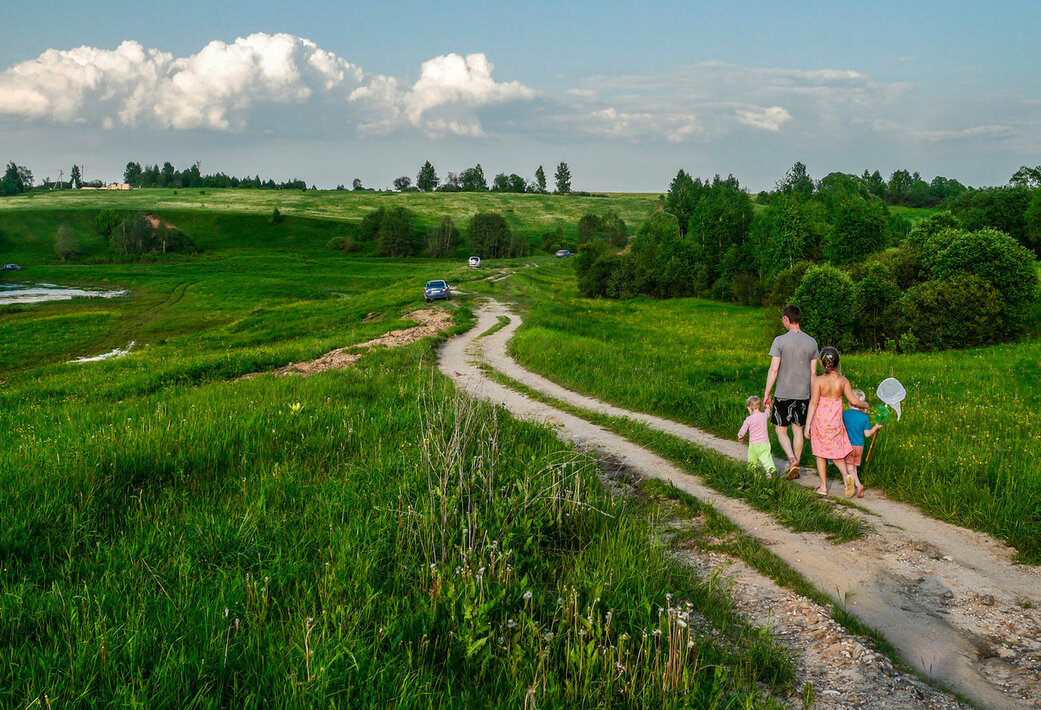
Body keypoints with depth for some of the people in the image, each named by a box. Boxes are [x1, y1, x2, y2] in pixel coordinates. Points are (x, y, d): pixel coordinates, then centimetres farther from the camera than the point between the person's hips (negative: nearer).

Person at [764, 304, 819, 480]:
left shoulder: (780, 341, -11)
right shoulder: (811, 342, 3)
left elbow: (773, 370, -12)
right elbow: (813, 373, 6)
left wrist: (767, 394, -5)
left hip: (783, 394, -4)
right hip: (803, 394, 4)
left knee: (781, 429, 7)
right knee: (798, 430, 13)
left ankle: (792, 459, -14)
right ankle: (795, 467, 17)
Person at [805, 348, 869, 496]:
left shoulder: (819, 381, -13)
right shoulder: (842, 381, -5)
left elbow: (813, 403, -16)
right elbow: (853, 401, -1)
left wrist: (808, 424, -15)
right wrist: (865, 405, 21)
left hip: (820, 420, -2)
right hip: (835, 421, 2)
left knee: (821, 454, 12)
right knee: (836, 452, 17)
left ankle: (823, 487, 16)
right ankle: (846, 475, -10)